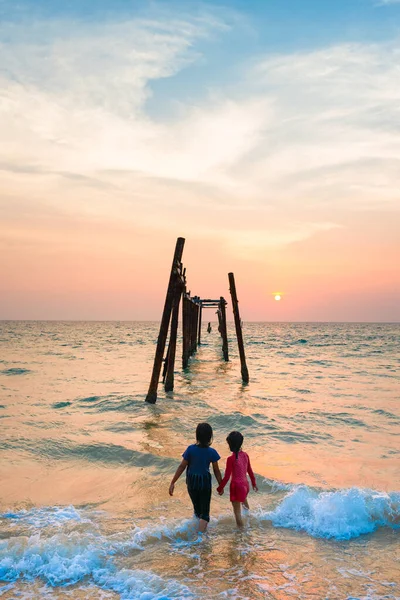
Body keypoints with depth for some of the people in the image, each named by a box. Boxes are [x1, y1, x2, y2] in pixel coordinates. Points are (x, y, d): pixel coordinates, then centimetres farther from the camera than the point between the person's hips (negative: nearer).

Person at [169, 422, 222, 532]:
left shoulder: (190, 449, -15)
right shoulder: (212, 452, -15)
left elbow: (182, 467, -12)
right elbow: (216, 471, -7)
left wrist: (172, 483, -5)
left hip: (191, 482, 2)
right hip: (205, 482, -2)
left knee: (197, 508, 24)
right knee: (205, 512, 10)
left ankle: (199, 529, 43)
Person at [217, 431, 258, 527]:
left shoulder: (231, 459, -21)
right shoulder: (245, 455, -4)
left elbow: (227, 477, -17)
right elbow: (250, 471, 9)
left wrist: (220, 488, -3)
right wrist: (254, 483, 23)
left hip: (236, 485, -7)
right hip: (245, 484, 7)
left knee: (237, 511, 6)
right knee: (244, 501, 35)